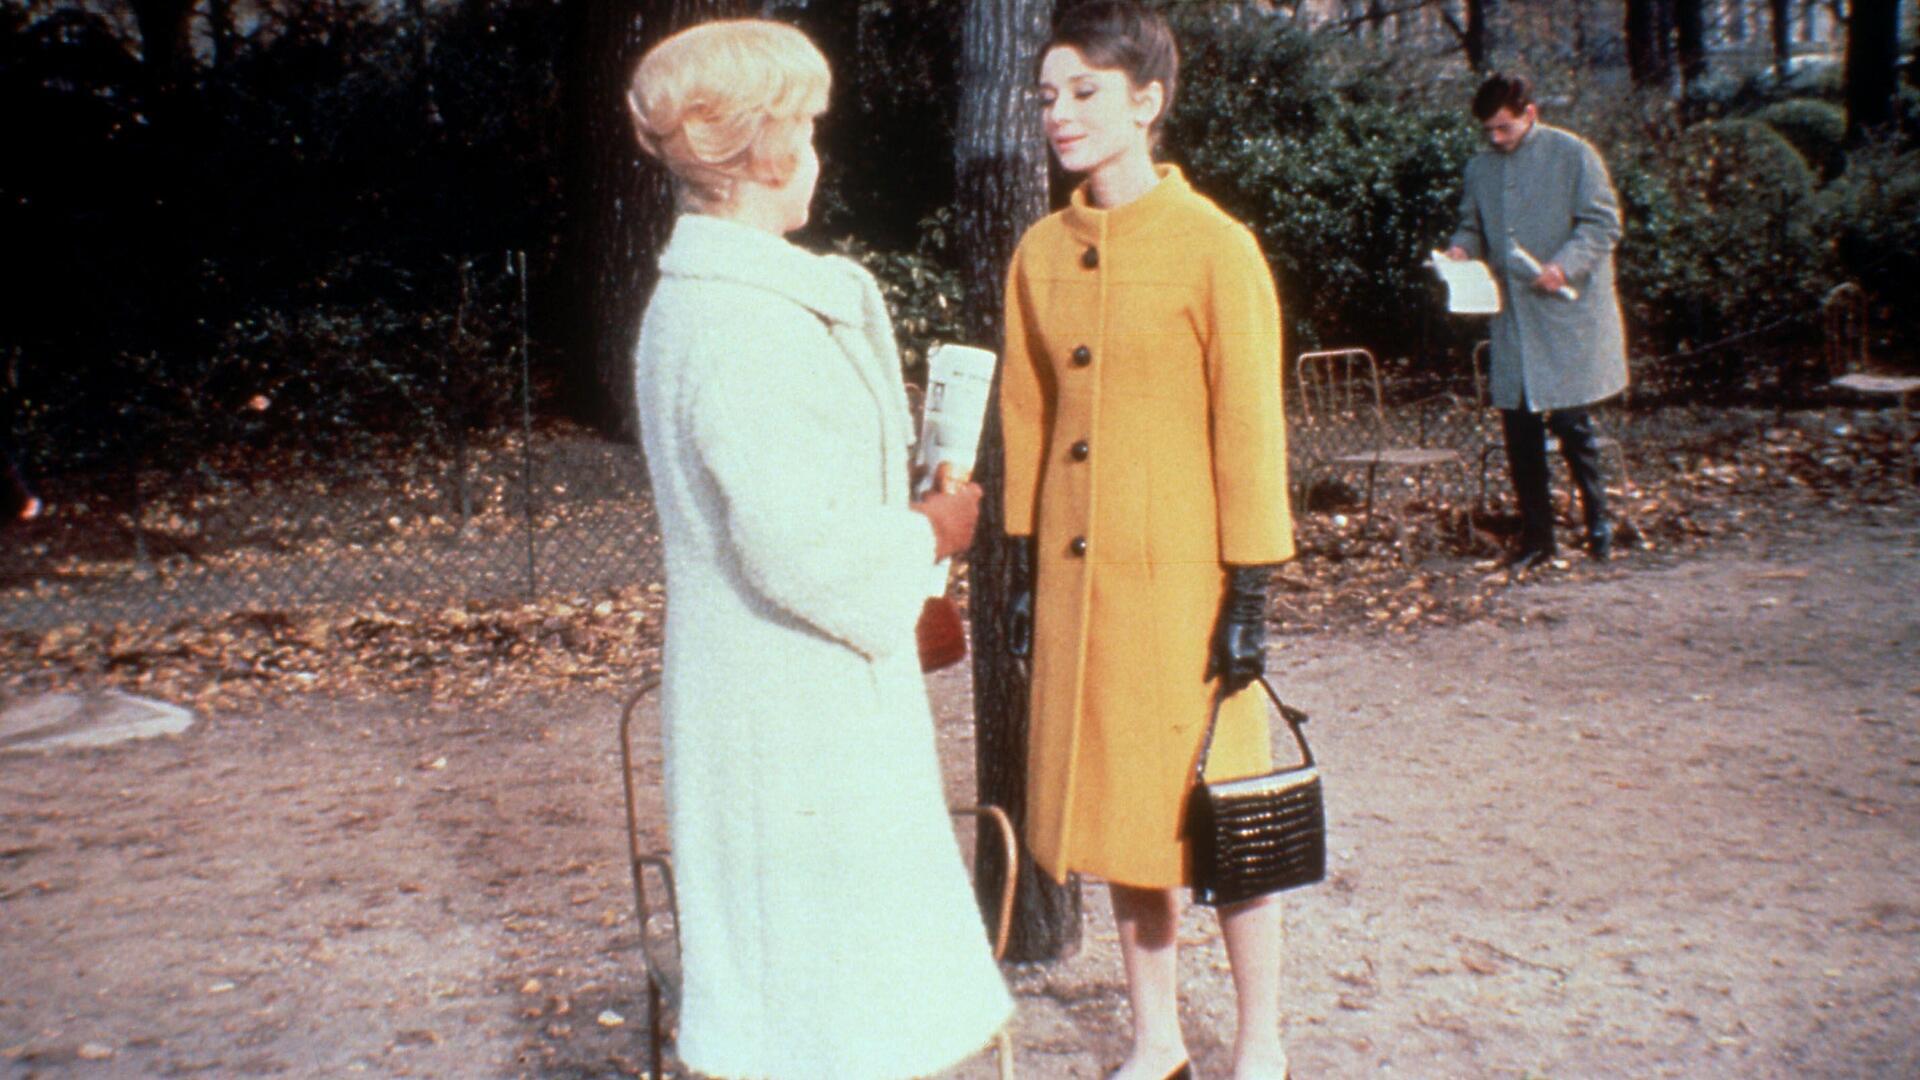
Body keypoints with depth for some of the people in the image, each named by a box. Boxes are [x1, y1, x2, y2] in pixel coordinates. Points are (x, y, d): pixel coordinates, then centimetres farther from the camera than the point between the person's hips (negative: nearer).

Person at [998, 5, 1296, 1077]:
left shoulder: (1216, 247, -10)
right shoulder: (1041, 253, 7)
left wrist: (1251, 591, -11)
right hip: (1078, 579, 5)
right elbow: (1028, 417, 12)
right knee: (1118, 815, 13)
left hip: (1184, 583, -5)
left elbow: (1250, 428, -10)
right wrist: (1026, 566, 11)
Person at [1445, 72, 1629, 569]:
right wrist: (1461, 248, -2)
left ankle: (1597, 518, 17)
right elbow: (1473, 226, 21)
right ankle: (1536, 536, 15)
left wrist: (1564, 266, -21)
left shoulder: (1572, 154, -3)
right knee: (1518, 427, 5)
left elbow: (1603, 223, -6)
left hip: (1567, 313, -5)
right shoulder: (1480, 167, 12)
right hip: (1512, 317, 5)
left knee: (1569, 420, -5)